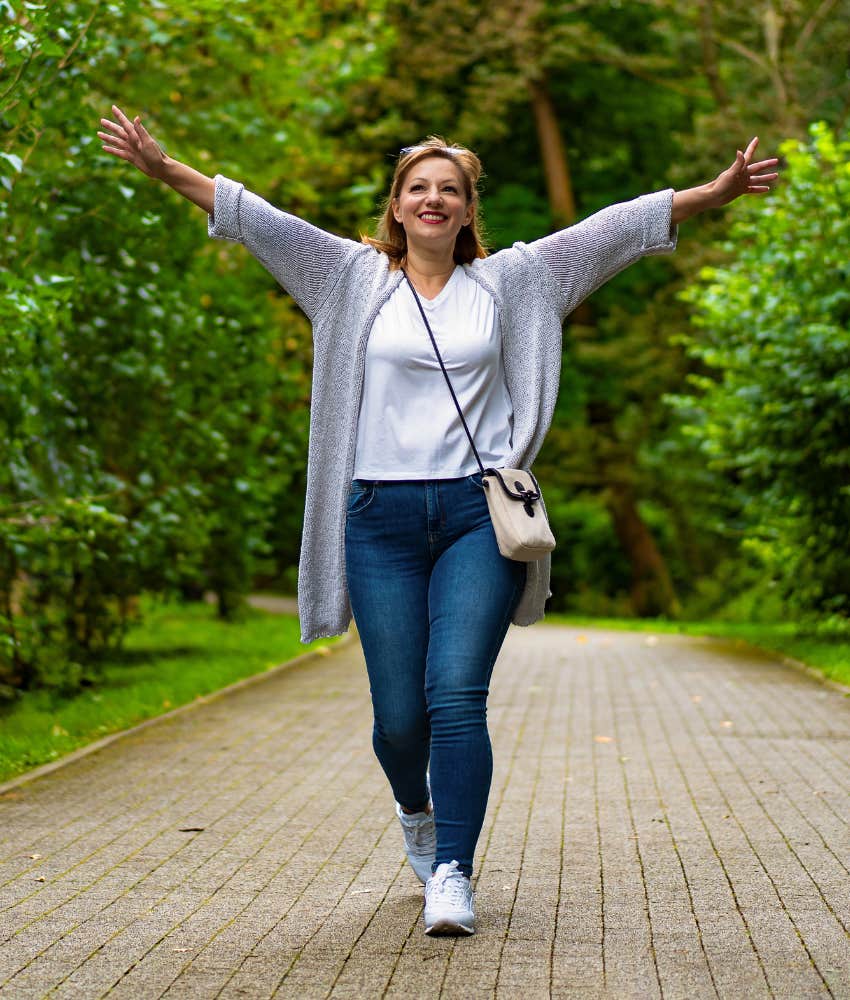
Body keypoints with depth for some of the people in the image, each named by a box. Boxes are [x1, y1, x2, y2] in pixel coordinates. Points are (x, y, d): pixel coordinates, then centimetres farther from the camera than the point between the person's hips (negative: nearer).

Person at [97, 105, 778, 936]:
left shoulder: (507, 281, 11)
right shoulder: (356, 277, 10)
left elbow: (614, 230, 8)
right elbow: (255, 219, 4)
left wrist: (717, 192, 4)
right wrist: (164, 170, -4)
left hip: (478, 517, 0)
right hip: (381, 517, 1)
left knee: (457, 697, -13)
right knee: (398, 714, 2)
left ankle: (452, 874, -7)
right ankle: (416, 809, 36)